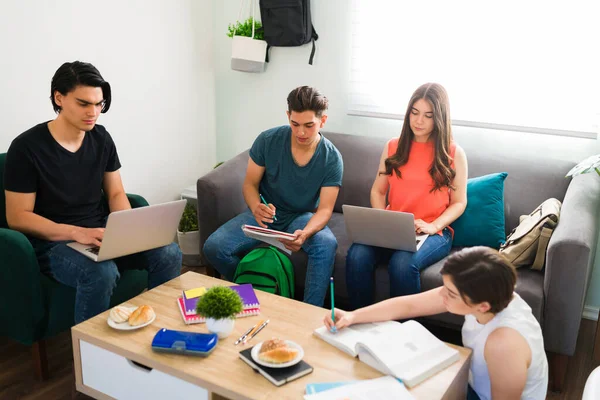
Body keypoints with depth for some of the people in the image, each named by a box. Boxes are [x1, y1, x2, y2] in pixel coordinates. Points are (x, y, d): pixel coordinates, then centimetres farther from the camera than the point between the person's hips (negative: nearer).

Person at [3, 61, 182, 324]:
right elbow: (17, 217, -12)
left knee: (169, 254, -19)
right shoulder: (27, 147, -11)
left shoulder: (101, 138, 4)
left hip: (101, 232, 5)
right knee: (102, 273, -37)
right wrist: (77, 232, -25)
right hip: (53, 241, -5)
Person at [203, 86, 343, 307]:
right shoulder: (267, 140, -13)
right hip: (266, 212, 2)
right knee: (214, 247, -22)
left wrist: (305, 233, -38)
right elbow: (250, 184, -4)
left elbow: (325, 209, -15)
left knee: (327, 245, -36)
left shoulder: (332, 158, -14)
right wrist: (256, 208, -29)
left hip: (303, 216, -1)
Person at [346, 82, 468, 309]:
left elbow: (459, 202, 4)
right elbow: (377, 191, 13)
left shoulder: (454, 154, 3)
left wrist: (433, 226, -14)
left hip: (433, 232, -2)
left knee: (403, 264, -35)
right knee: (357, 255, -28)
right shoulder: (393, 147, 11)